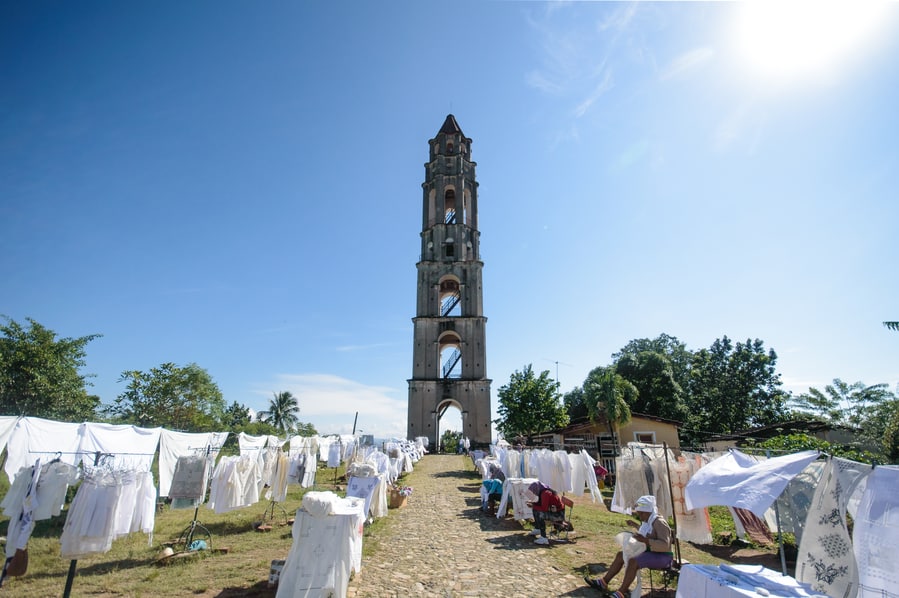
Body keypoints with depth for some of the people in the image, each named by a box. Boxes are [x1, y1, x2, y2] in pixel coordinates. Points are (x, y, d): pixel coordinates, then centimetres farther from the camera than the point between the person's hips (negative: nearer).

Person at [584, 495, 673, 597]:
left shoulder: (659, 522, -20)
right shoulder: (648, 521, 8)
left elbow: (665, 545, -31)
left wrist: (645, 540, -40)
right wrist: (636, 525, 25)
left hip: (662, 557, -10)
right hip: (650, 552, 10)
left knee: (633, 561, -32)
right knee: (621, 554, 5)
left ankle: (621, 593, -24)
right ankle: (603, 582, 6)